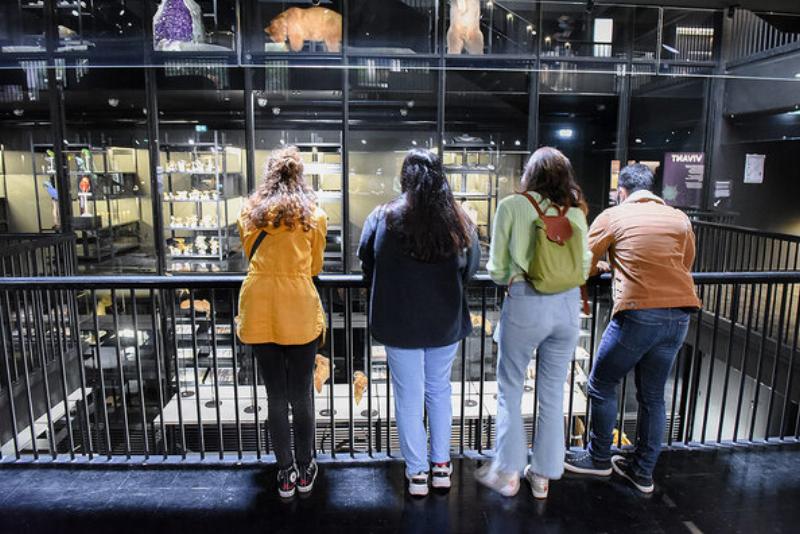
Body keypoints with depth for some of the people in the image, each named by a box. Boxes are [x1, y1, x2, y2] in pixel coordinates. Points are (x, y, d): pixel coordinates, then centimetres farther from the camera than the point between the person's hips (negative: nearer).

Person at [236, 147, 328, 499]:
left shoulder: (250, 212, 7)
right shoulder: (314, 215, 2)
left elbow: (249, 256, 16)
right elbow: (315, 267, 9)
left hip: (258, 309, 2)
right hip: (299, 311, -2)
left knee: (275, 396, 12)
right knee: (301, 395, 11)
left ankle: (286, 473, 24)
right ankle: (305, 470, 25)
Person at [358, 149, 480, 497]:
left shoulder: (383, 218, -10)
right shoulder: (459, 220, -5)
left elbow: (366, 263, 1)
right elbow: (471, 268, 4)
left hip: (400, 323, -2)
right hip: (446, 321, 3)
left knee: (409, 397, 11)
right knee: (439, 391, 18)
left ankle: (417, 472, 22)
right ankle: (441, 467, 29)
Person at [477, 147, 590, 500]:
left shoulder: (512, 206, -2)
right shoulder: (576, 212, 7)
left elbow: (497, 269, -1)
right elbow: (584, 269, 11)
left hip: (525, 303, -4)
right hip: (568, 304, 4)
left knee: (510, 391, 12)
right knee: (553, 394, 14)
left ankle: (507, 472, 22)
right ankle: (543, 475, 27)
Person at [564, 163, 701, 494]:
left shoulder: (612, 216, 2)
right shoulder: (680, 218, 13)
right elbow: (686, 265, 23)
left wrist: (602, 267, 27)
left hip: (638, 314, -5)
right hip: (679, 316, 5)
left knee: (601, 385, 13)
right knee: (653, 396, 16)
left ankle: (598, 459, 25)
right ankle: (643, 472, 28)